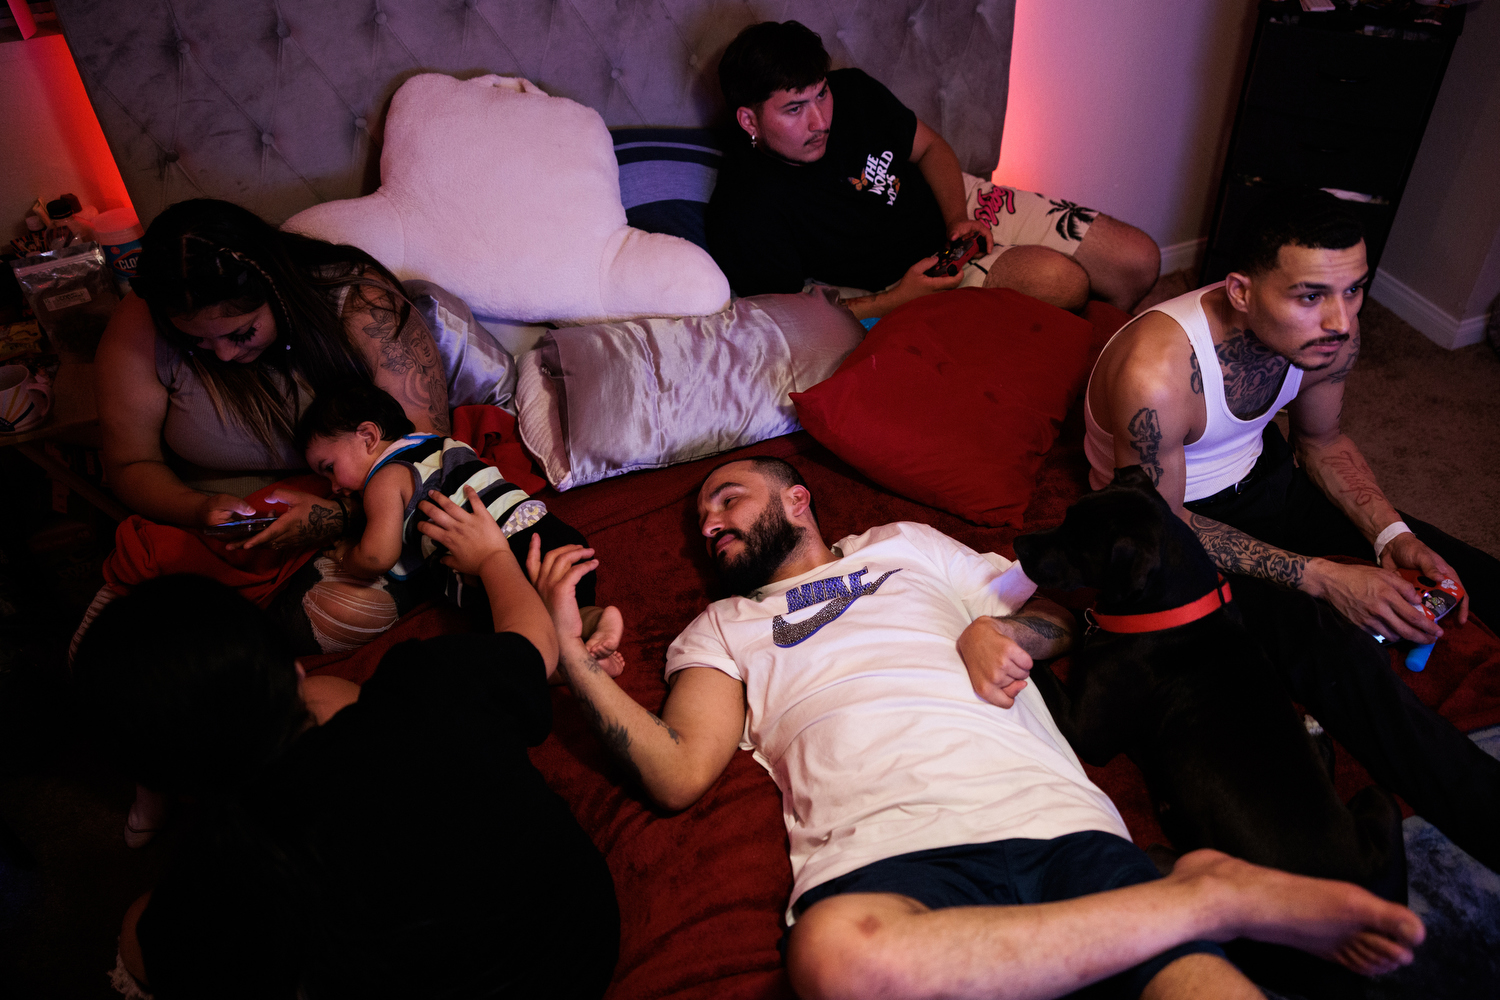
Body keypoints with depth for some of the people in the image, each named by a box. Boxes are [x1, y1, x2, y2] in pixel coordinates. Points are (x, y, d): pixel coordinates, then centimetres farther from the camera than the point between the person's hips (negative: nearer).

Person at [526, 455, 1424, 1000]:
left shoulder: (906, 546, 29)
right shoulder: (721, 631, 25)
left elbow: (1059, 616, 30)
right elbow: (680, 773, 7)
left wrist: (999, 630, 6)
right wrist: (572, 650, 1)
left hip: (1054, 817, 0)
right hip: (882, 852, 1)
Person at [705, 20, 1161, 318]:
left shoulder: (853, 92, -7)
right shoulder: (744, 219, -25)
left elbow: (930, 147, 8)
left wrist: (958, 218, -11)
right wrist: (902, 299, -26)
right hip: (899, 288, -6)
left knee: (1138, 260, -3)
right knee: (1059, 278, -30)